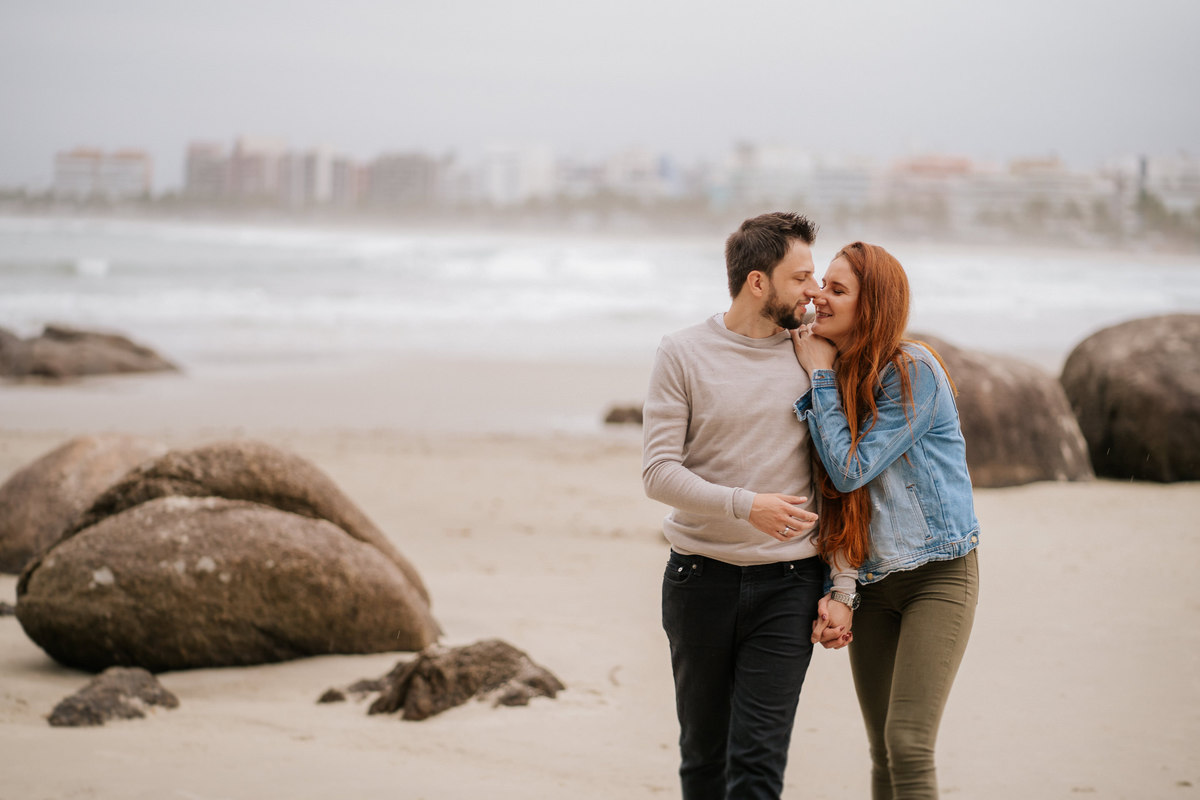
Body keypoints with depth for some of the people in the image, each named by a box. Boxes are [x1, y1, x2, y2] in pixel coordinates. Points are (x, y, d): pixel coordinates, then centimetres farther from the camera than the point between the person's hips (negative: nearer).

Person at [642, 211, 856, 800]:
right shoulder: (682, 354, -1)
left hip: (787, 584, 0)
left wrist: (841, 587, 1)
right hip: (700, 580, 0)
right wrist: (745, 504, -23)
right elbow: (658, 471, -8)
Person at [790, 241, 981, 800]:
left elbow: (851, 470, -19)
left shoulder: (912, 370, -16)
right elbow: (837, 494, 9)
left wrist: (821, 377, -11)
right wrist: (840, 592, -2)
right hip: (870, 582, 7)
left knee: (908, 744, -16)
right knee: (882, 754, 7)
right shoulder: (838, 375, 7)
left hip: (938, 573, -7)